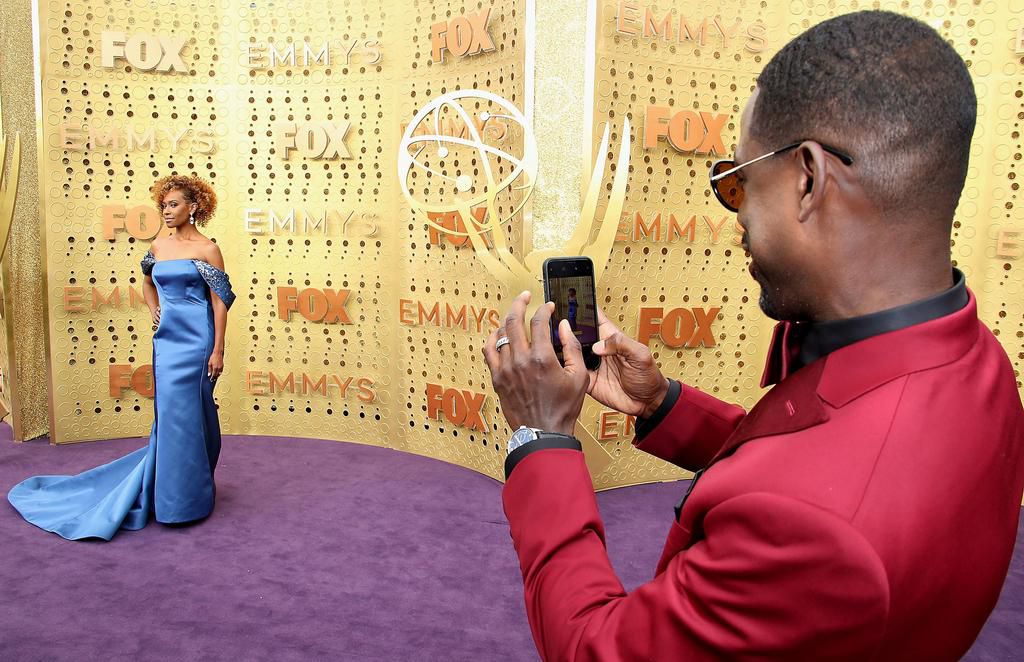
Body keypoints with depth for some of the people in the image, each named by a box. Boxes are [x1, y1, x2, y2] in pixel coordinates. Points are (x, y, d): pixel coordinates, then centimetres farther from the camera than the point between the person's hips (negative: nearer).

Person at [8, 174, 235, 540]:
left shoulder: (206, 249, -7)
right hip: (166, 338, 6)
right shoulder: (157, 246, 10)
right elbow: (148, 281, 30)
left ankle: (186, 496, 9)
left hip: (195, 339, -6)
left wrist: (218, 350, -12)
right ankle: (170, 488, 24)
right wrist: (154, 310, 11)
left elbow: (220, 302, -9)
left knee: (185, 412, -3)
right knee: (168, 411, 10)